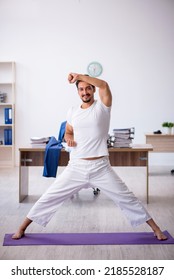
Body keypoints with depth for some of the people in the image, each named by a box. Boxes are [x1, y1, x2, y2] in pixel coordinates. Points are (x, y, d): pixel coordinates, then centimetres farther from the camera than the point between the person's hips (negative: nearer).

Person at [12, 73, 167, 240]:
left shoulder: (102, 106, -3)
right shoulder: (72, 111, 8)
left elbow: (104, 85, -22)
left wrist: (79, 76, -22)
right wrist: (68, 139, -2)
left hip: (101, 167, -2)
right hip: (76, 167, 3)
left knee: (126, 198, 3)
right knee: (49, 197, 4)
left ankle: (155, 228, 18)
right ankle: (22, 228, 18)